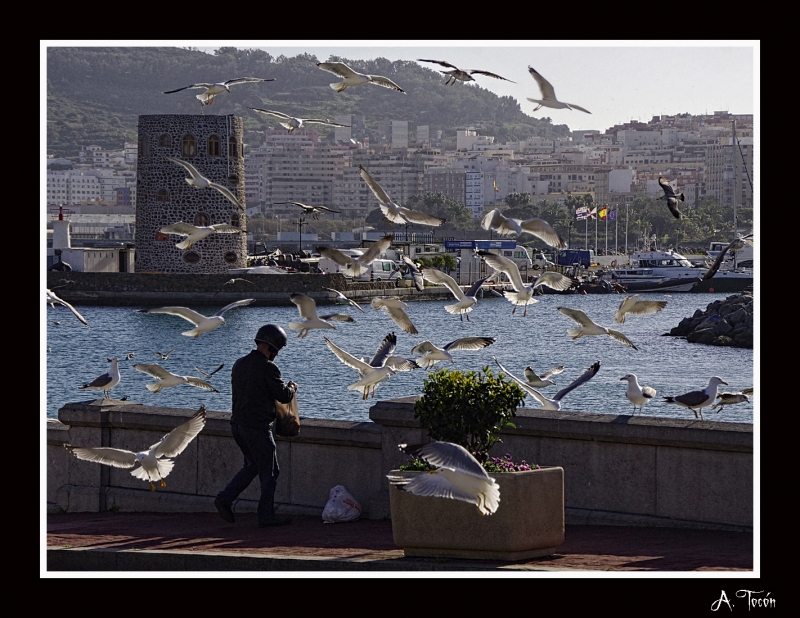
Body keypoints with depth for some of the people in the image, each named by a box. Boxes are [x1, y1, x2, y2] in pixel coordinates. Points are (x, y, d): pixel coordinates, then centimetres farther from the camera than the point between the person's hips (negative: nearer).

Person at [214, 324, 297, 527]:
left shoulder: (239, 364, 10)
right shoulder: (268, 368, -15)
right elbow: (284, 396, -12)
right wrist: (292, 387, 11)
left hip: (237, 425, 8)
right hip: (257, 428, -8)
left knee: (252, 465, 22)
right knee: (269, 472, 4)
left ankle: (225, 498, 11)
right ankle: (267, 516, 8)